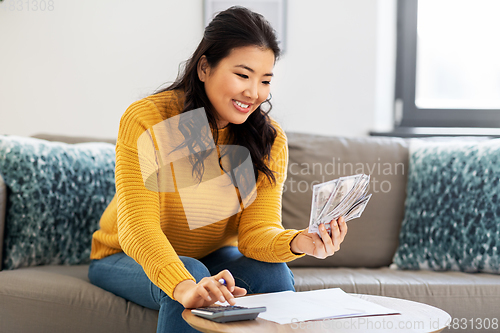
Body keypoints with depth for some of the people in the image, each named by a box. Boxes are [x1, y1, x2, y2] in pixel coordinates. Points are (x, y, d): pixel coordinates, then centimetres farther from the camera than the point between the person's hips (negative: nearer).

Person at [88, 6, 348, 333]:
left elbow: (257, 230, -19)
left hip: (213, 257, 4)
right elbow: (137, 226, -33)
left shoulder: (269, 139, -12)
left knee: (274, 274, -25)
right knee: (192, 290, -34)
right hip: (127, 258, -3)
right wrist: (184, 286, -51)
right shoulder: (146, 121, -24)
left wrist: (299, 242, -43)